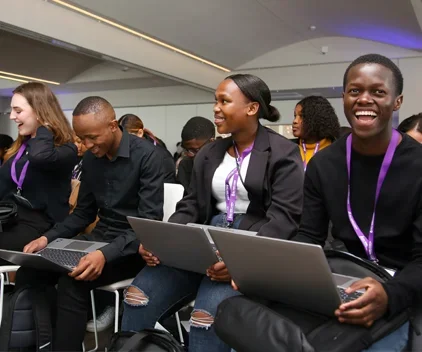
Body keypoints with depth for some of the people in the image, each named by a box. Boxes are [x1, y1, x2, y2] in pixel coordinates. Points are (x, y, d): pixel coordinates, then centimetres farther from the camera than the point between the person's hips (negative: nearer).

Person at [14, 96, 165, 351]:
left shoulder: (146, 155, -15)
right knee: (28, 273, -14)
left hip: (132, 246, -6)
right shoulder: (91, 158, 6)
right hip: (99, 237, 7)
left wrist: (106, 254, -34)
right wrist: (48, 237, -4)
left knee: (72, 282, -31)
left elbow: (150, 221, -21)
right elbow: (84, 213, 13)